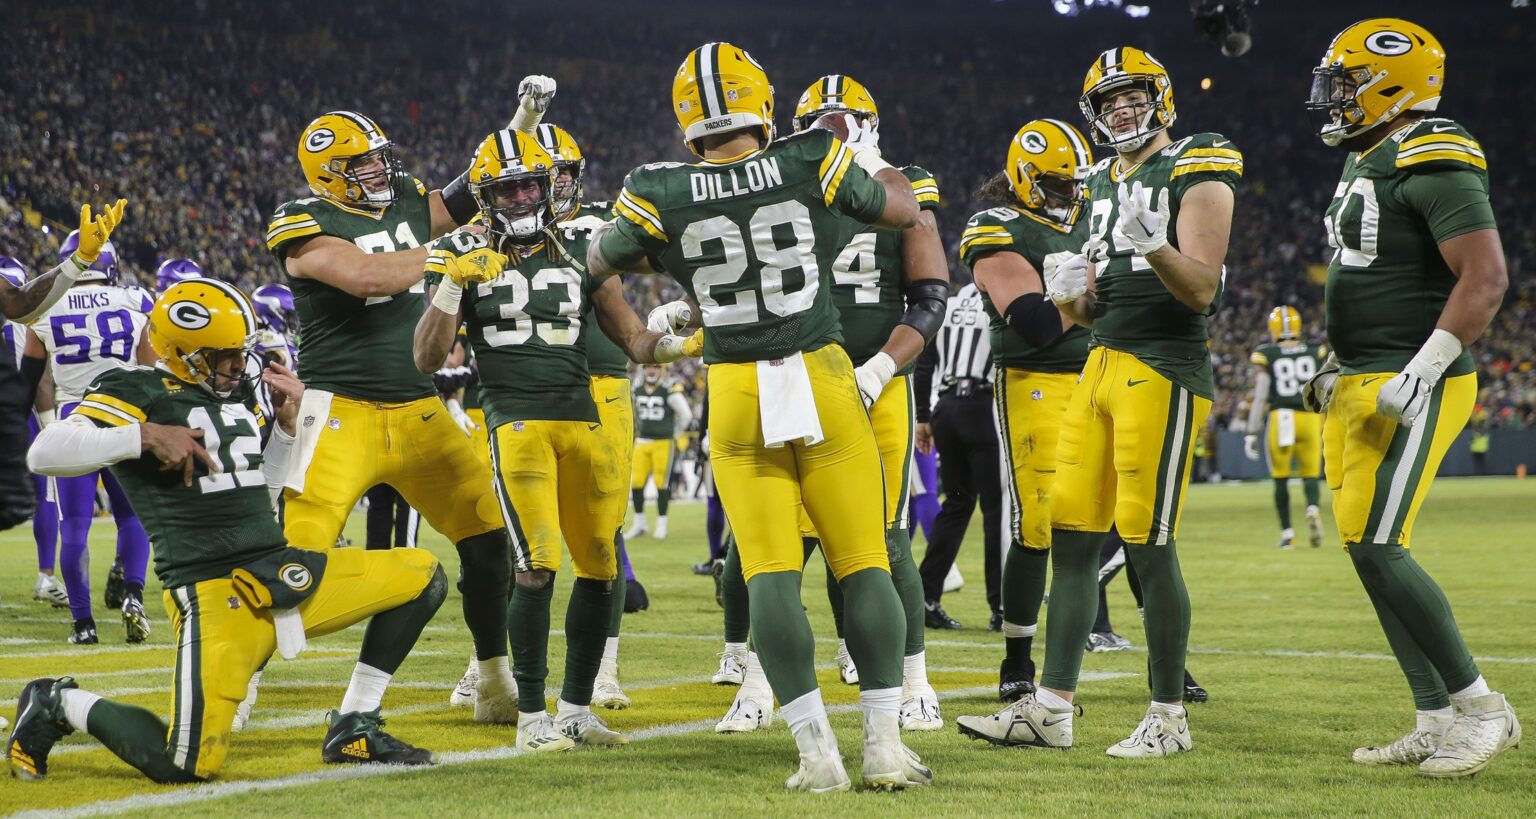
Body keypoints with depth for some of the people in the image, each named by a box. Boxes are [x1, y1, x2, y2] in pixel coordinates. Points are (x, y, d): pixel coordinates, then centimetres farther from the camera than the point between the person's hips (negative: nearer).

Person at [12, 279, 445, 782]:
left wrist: (286, 424, 16)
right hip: (214, 589, -8)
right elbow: (44, 453, -20)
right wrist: (146, 436, -22)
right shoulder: (138, 394, -5)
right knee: (186, 767, -19)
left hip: (283, 572, 8)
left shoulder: (236, 395, 18)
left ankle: (354, 730, 9)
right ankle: (59, 704, 8)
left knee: (421, 576, 4)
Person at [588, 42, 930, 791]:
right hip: (824, 380, 0)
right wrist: (873, 160, 29)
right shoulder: (814, 166, -5)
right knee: (863, 563, 7)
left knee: (770, 574, 2)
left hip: (737, 396, 0)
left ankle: (817, 750, -2)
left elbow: (600, 262, 15)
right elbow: (905, 211, 12)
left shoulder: (660, 196, -5)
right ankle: (884, 743, 6)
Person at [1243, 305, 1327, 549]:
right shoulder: (1317, 353, 5)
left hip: (1281, 418, -1)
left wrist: (1252, 434, 0)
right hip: (1310, 419, 1)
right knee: (1310, 474, 11)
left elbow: (1259, 397, -4)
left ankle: (1287, 533, 8)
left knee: (1281, 479, 10)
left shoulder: (1266, 357, -1)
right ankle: (1313, 509, -19)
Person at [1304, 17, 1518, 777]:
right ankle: (1437, 721, 12)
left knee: (1375, 546, -13)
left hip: (1410, 390, -10)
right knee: (1369, 550, 7)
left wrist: (1421, 371, -25)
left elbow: (1485, 276, -21)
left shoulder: (1433, 162, -14)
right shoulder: (1367, 164, 16)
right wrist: (1337, 367, 22)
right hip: (1359, 388, 10)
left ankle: (1481, 707, -2)